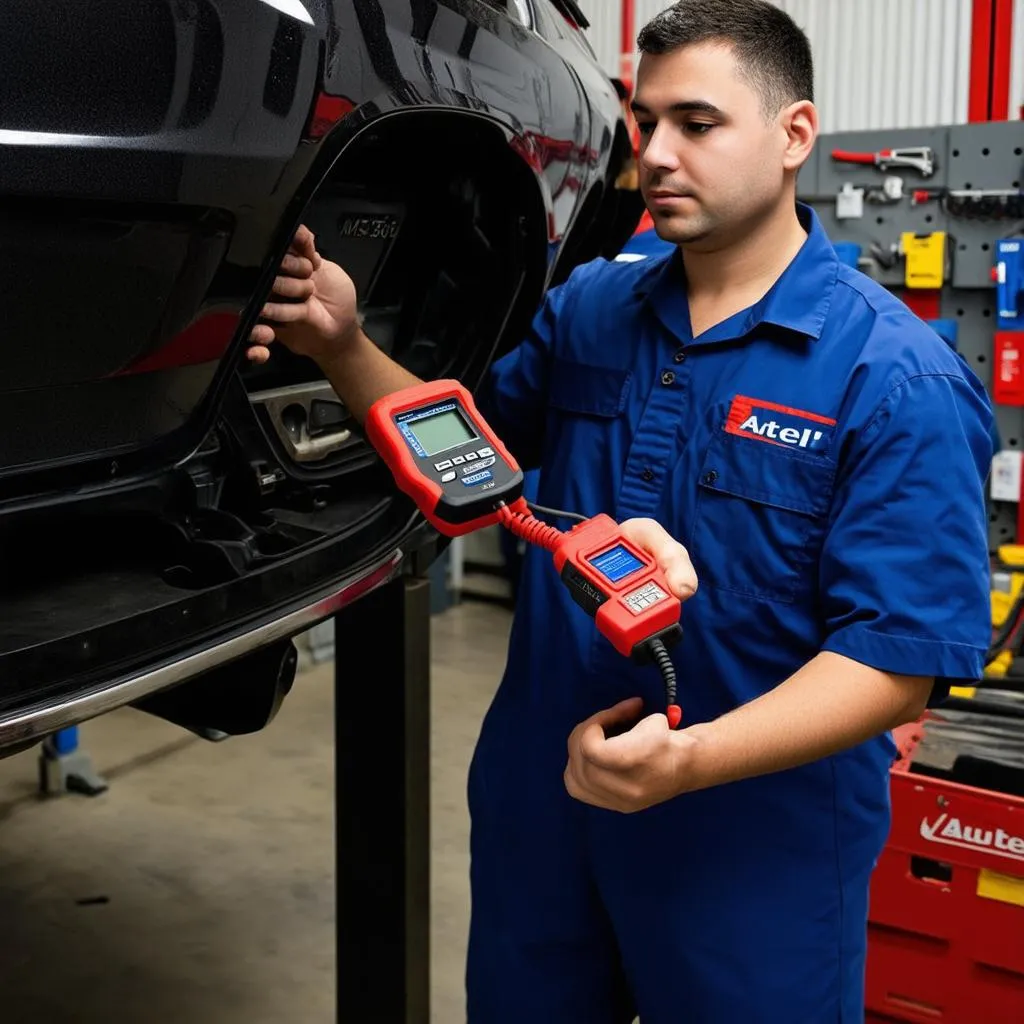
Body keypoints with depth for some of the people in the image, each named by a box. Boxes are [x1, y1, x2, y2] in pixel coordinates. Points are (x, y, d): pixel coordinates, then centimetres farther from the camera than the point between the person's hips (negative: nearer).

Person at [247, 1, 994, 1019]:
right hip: (540, 805, 5)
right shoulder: (586, 308, 2)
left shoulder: (897, 379, -16)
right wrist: (345, 345, -7)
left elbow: (905, 653, -19)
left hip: (755, 853, -5)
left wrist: (696, 756, -33)